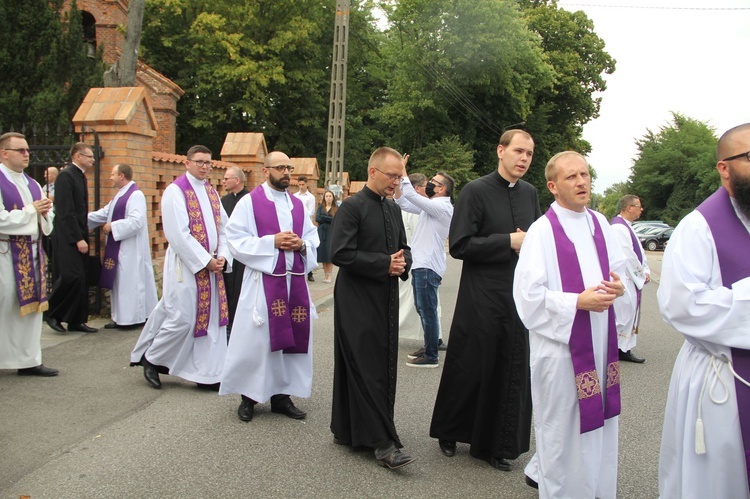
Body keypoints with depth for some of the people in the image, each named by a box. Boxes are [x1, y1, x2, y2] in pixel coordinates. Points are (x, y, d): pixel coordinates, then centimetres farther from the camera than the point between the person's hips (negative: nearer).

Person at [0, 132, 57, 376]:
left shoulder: (32, 184, 14)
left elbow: (47, 219, 18)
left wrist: (45, 212, -4)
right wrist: (31, 210, -13)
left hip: (31, 252, 7)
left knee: (32, 307, 9)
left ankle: (29, 360, 16)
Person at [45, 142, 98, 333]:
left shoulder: (80, 176, 14)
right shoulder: (66, 176, -12)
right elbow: (66, 212, -18)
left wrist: (84, 236, 12)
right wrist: (78, 239, -19)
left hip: (79, 236, 9)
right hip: (67, 238, -9)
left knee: (81, 280, 7)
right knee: (71, 276, -13)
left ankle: (76, 321, 13)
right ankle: (52, 314, 6)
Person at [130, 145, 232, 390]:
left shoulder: (211, 191, 13)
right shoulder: (176, 191, -9)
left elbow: (223, 228, 12)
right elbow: (178, 234, -17)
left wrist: (222, 257, -4)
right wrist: (205, 261, -16)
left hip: (212, 265, 7)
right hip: (186, 264, -7)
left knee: (212, 317, 7)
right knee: (182, 318, -5)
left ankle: (207, 373, 15)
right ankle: (152, 359, 18)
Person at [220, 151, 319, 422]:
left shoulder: (298, 205, 13)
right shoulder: (249, 202, -1)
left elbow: (314, 240, 14)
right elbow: (236, 240, -8)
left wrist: (302, 245, -8)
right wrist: (272, 241, -17)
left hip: (295, 281, 5)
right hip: (262, 280, -5)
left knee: (292, 336, 6)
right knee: (256, 338, -1)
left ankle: (281, 395, 18)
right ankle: (249, 396, 14)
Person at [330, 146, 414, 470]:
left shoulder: (394, 208, 14)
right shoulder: (352, 207, -9)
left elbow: (404, 248, 21)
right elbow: (340, 253, -17)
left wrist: (402, 263, -3)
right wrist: (385, 263, -17)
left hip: (386, 299, 8)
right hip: (358, 300, -8)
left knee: (384, 367, 10)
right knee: (367, 369, -5)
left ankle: (348, 430, 23)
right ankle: (382, 441, 0)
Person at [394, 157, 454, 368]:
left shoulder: (442, 206, -13)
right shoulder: (431, 206, 16)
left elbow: (411, 195, -21)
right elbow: (403, 202, 16)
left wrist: (402, 172, -11)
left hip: (428, 267, -10)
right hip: (420, 264, 10)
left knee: (427, 310, -6)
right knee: (423, 309, 16)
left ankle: (431, 357, 0)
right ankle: (429, 349, 26)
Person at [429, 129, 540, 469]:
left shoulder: (530, 193, 9)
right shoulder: (476, 191, -8)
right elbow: (458, 245, -13)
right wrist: (509, 241, -16)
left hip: (519, 297, 5)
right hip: (481, 298, -5)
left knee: (511, 373, 9)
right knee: (470, 368, 6)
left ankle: (495, 444, 24)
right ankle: (449, 433, 29)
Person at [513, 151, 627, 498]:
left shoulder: (600, 224, 7)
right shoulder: (542, 231, -13)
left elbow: (619, 269, 17)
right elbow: (528, 293, -16)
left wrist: (617, 286, -5)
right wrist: (578, 302, -20)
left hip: (600, 339, 7)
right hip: (560, 341, -7)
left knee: (596, 416, 16)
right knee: (563, 423, 4)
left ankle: (541, 470, 36)